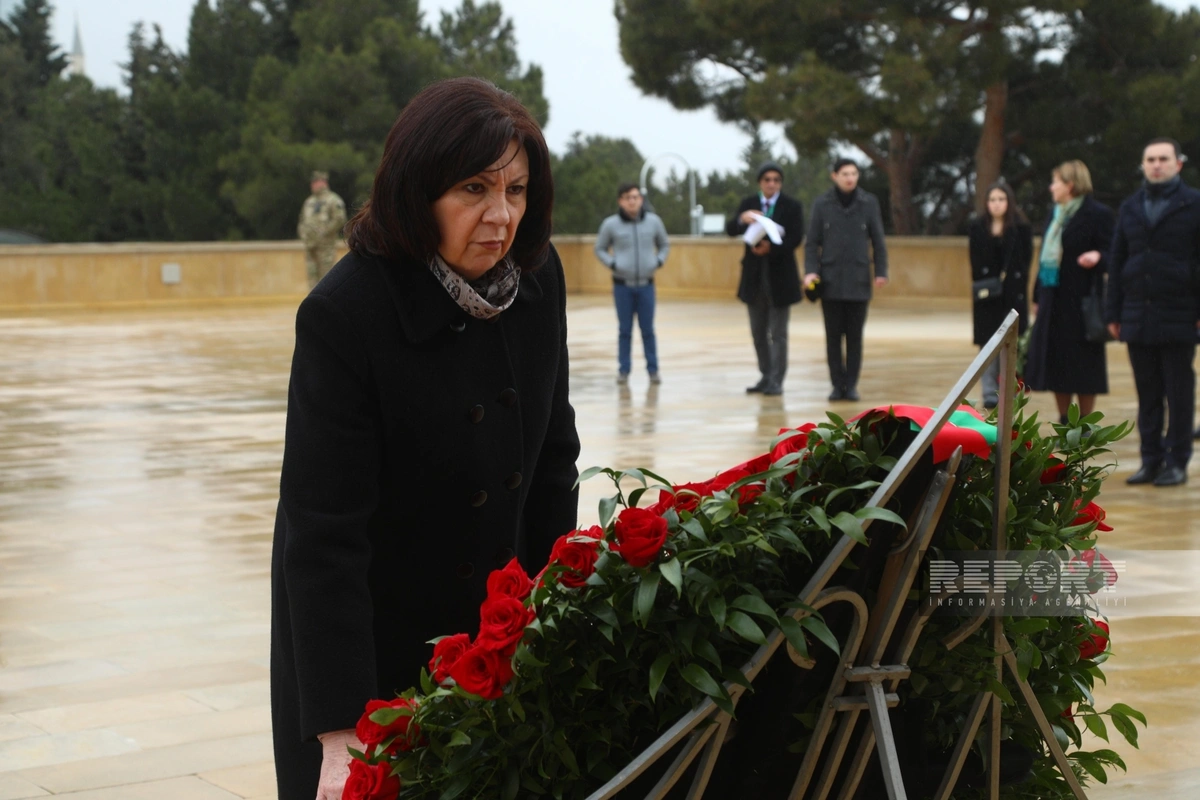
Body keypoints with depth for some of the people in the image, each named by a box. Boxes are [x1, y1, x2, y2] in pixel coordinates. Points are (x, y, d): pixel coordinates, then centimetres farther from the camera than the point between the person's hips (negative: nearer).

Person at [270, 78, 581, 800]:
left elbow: (553, 448, 4)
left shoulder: (537, 276, -9)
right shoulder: (344, 313, -26)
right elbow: (324, 532, -28)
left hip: (494, 617, 5)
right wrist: (341, 733, -32)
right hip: (368, 627, -5)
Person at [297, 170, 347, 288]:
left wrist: (324, 232, -15)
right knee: (312, 274, 4)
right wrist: (302, 233, 10)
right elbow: (302, 220, 29)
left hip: (325, 244, -7)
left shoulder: (333, 200, -3)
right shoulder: (309, 201, 20)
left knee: (325, 274, -10)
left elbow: (339, 220, -13)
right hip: (310, 245, 7)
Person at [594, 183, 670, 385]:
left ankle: (653, 370, 11)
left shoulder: (653, 221, 0)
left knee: (648, 329, 4)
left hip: (646, 284, 1)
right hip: (622, 285, -1)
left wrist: (659, 262, 0)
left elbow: (664, 245, 15)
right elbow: (600, 249, 8)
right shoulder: (610, 224, -5)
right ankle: (623, 370, 11)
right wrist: (613, 264, -6)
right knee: (624, 330, 4)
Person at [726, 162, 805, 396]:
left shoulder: (792, 206, -2)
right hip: (754, 277, 4)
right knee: (758, 332, 10)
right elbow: (730, 230, -4)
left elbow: (795, 238, -12)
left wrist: (771, 248, -28)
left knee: (778, 333, -2)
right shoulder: (748, 204, 7)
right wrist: (742, 219, -26)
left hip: (780, 277, -4)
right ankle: (766, 377, 21)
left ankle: (776, 381, 1)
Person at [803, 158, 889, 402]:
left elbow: (878, 240, 6)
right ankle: (838, 384, 10)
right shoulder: (822, 204, 2)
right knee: (833, 335, 3)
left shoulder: (869, 203, 3)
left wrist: (881, 272, -3)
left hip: (858, 281, 0)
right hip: (831, 280, 0)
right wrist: (811, 271, -9)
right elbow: (812, 242, 4)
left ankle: (851, 385, 9)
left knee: (855, 335, 2)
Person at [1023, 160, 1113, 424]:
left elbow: (1112, 255, -9)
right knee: (1055, 363, 9)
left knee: (1082, 366, -1)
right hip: (1053, 301, 8)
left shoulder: (1097, 214, -8)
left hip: (1080, 302, -8)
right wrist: (1037, 297, 19)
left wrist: (1097, 257, -32)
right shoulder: (1056, 214, 15)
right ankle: (1064, 424, 20)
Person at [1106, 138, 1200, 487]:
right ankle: (1151, 459, 12)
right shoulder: (1130, 208, 14)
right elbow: (1117, 262, 15)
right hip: (1138, 317, 4)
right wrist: (1114, 313, 9)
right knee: (1147, 392, 7)